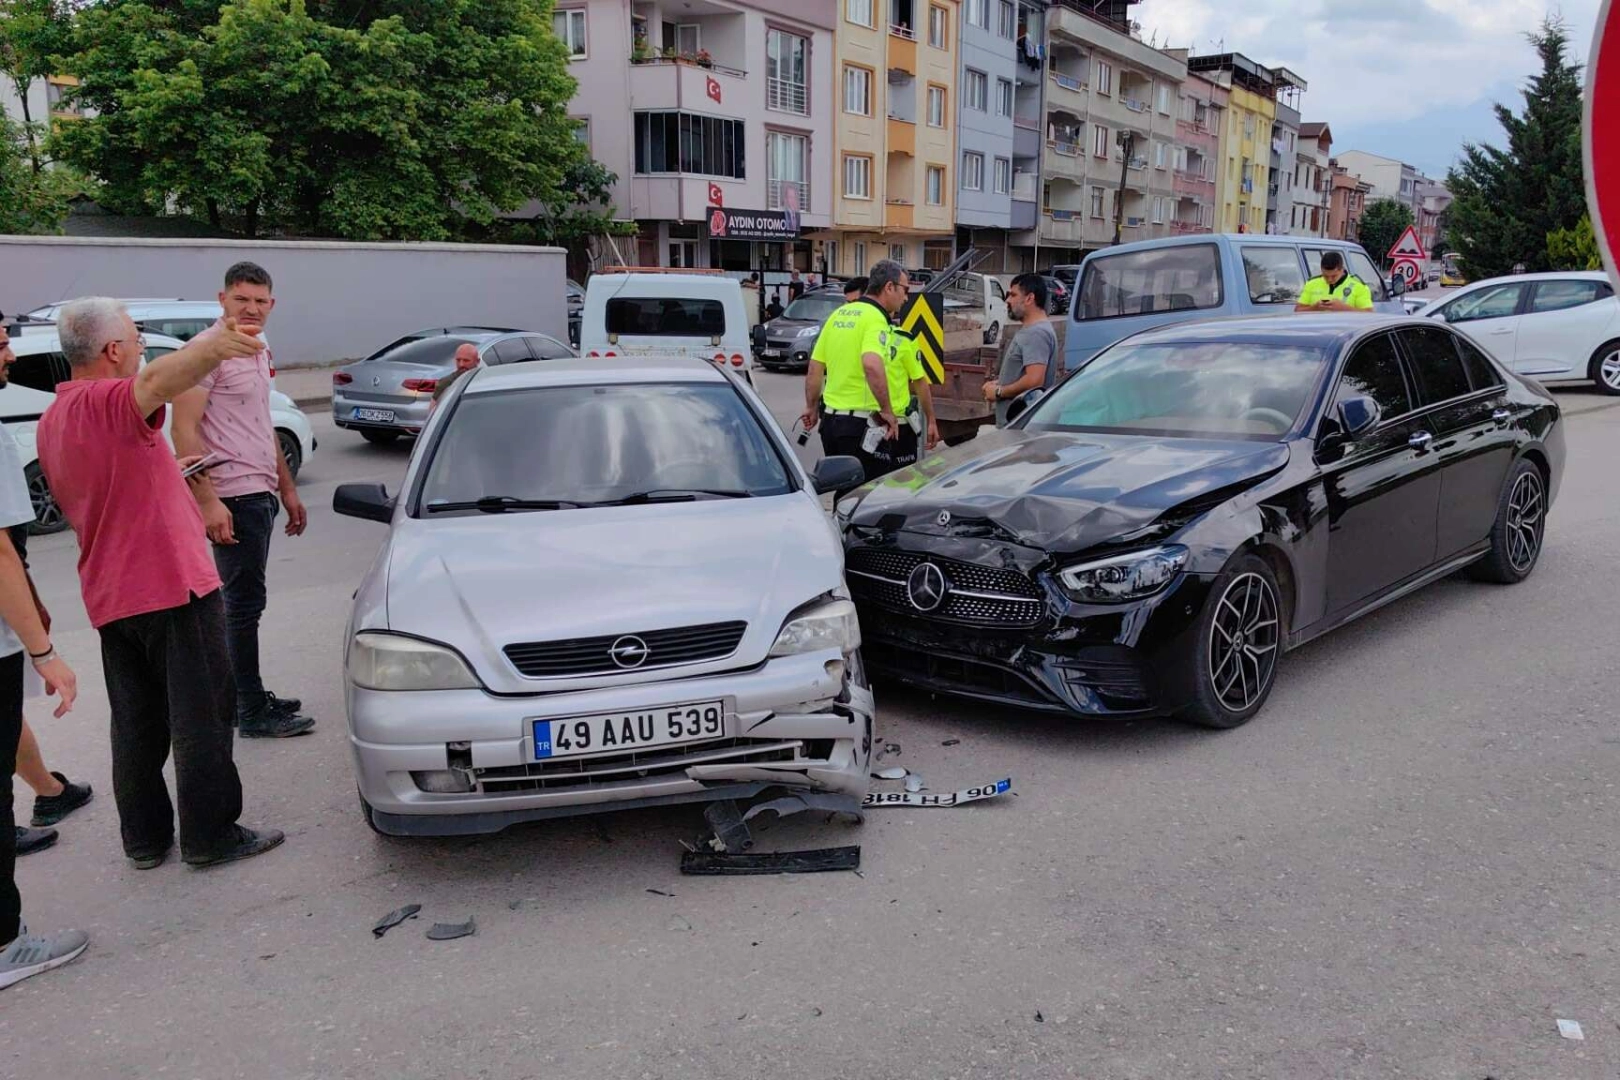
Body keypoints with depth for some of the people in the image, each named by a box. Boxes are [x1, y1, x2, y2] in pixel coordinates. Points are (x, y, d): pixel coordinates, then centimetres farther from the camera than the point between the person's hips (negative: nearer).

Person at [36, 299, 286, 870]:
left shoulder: (50, 422, 13)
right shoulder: (107, 402, -15)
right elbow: (157, 381, -41)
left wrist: (163, 471, 31)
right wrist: (211, 345, -60)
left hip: (109, 596, 9)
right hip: (173, 584, -9)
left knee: (136, 724, 15)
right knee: (202, 715, 1)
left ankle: (144, 837, 22)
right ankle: (211, 834, 7)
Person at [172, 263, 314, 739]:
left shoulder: (258, 352, 16)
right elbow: (184, 430, -18)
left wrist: (288, 489, 23)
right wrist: (208, 501, -24)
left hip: (260, 494, 9)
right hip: (232, 498, -9)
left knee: (244, 601, 16)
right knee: (244, 602, -4)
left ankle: (248, 698, 27)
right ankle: (253, 713, 3)